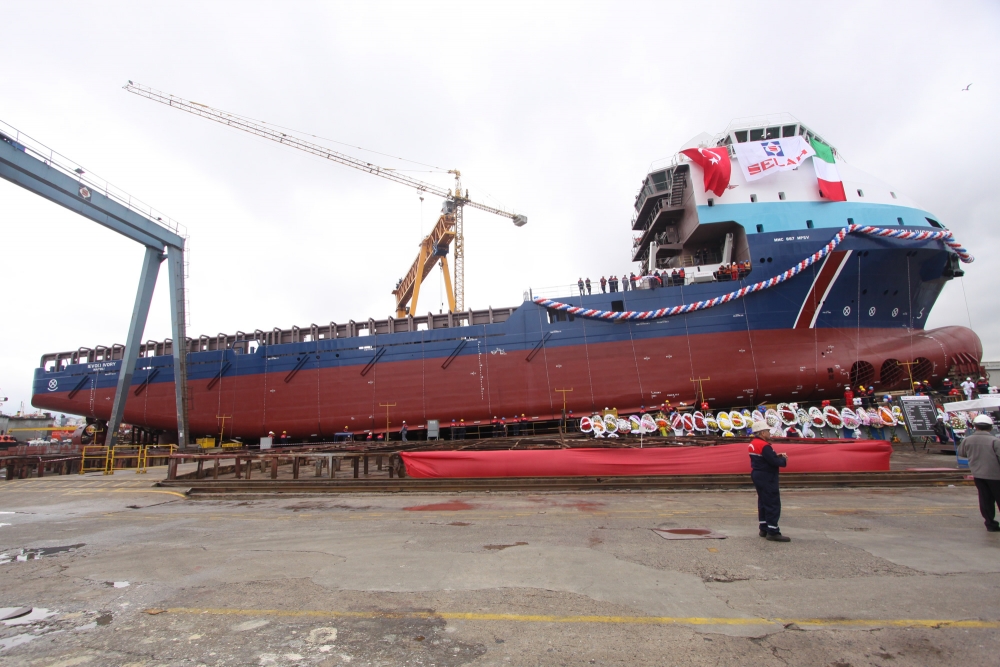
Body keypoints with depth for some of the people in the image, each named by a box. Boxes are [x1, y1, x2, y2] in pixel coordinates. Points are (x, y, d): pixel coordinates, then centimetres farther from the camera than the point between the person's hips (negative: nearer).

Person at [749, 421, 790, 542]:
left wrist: (777, 456, 1)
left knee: (763, 502, 15)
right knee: (773, 504, -5)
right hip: (767, 478, -10)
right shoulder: (764, 446, -21)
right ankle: (773, 532, -3)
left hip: (758, 476, 10)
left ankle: (763, 529, 21)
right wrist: (784, 460, -4)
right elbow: (774, 462, -24)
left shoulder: (753, 444, 10)